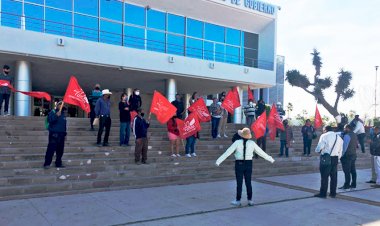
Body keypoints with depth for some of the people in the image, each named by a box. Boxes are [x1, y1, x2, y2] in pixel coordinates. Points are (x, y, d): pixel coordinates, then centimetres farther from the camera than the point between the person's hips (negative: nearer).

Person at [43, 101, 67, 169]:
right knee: (51, 148, -10)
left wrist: (65, 133, 21)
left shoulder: (63, 114, 19)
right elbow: (50, 120, -15)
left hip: (61, 134, 6)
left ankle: (58, 163, 15)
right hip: (54, 134, -6)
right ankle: (47, 163, -7)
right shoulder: (52, 112, 1)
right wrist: (56, 116, -28)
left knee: (60, 150, 6)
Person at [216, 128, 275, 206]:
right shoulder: (252, 143, -4)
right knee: (248, 183, 11)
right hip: (248, 164, 3)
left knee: (239, 183, 3)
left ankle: (238, 201, 10)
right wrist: (270, 159, 18)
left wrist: (219, 161, -10)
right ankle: (250, 200, 18)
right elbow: (261, 152, 5)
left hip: (239, 164, -2)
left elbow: (228, 152, -12)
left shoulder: (237, 142, -11)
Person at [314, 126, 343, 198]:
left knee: (324, 176, -1)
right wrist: (337, 158, 20)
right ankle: (333, 193, 18)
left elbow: (319, 147, -13)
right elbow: (340, 151, 14)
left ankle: (323, 193, 3)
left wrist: (318, 151, 7)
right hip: (335, 158, 6)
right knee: (334, 176, 12)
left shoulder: (324, 136, -5)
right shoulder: (339, 137, 15)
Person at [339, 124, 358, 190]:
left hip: (347, 155, -9)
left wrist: (341, 155, -11)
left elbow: (344, 146, -17)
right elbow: (356, 145, 16)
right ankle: (353, 184, 16)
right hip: (354, 155, 9)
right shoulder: (354, 135, 12)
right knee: (353, 170, 12)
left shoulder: (347, 135, -16)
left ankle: (346, 185, -2)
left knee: (347, 171, -5)